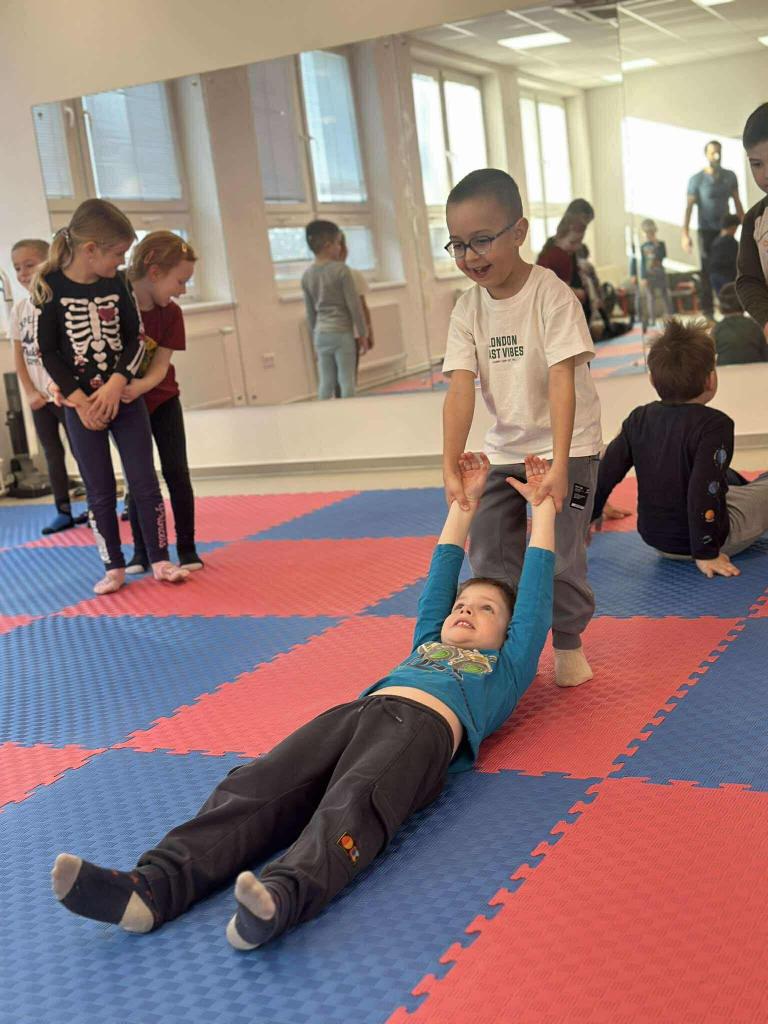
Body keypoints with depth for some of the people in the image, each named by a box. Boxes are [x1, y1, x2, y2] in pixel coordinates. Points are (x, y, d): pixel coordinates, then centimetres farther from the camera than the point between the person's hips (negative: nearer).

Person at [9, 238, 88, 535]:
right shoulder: (19, 308, 6)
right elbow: (19, 355, 8)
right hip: (39, 396, 6)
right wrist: (30, 392, -1)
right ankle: (64, 511, 19)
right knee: (52, 453, 11)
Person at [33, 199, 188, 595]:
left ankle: (160, 561, 14)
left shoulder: (116, 283, 0)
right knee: (100, 492, 6)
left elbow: (135, 339, 0)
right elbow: (48, 352, -8)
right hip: (81, 405, -2)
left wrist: (116, 384, -15)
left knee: (145, 483, 3)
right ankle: (114, 567, 18)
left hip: (125, 397, 2)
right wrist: (79, 399, -15)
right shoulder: (51, 287, -10)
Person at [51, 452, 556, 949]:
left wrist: (543, 507, 41)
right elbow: (441, 578, 49)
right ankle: (153, 886, -43)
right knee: (254, 786, -24)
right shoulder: (427, 646, 42)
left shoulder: (506, 665, 32)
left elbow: (535, 595, 33)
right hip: (355, 710, 5)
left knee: (352, 804, -37)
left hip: (423, 724, -4)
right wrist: (465, 503, 56)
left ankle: (282, 898, -63)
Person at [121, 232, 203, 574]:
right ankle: (141, 552, 14)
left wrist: (138, 387, -38)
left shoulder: (171, 314, -12)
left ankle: (187, 548, 9)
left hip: (162, 400, 2)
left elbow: (160, 367, -18)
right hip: (124, 405, -2)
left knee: (176, 472, -1)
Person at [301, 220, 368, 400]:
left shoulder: (307, 275, 6)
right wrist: (362, 333, -2)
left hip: (321, 334, 5)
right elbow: (354, 304, -10)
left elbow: (310, 311, 12)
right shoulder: (341, 269, -11)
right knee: (346, 381, 0)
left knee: (325, 383, 7)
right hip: (342, 332, -5)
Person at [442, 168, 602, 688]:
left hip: (569, 445, -5)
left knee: (561, 553, -7)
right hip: (505, 447, 5)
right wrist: (451, 467, -22)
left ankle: (569, 641, 17)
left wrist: (559, 465, -33)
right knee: (490, 553, 5)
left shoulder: (552, 295, -18)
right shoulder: (468, 309, -4)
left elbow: (563, 382, -26)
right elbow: (461, 388, -12)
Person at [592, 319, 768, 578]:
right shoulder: (714, 425, -24)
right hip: (709, 535, -6)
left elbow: (606, 474, -5)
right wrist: (706, 554, -22)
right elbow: (703, 491, -29)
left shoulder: (639, 420, -7)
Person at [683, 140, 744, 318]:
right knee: (708, 271, -3)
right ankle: (708, 312, -1)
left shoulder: (730, 176, 4)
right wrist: (685, 235, -19)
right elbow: (689, 207, -10)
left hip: (725, 230, 3)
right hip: (706, 231, -3)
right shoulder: (696, 179, -8)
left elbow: (737, 203, 10)